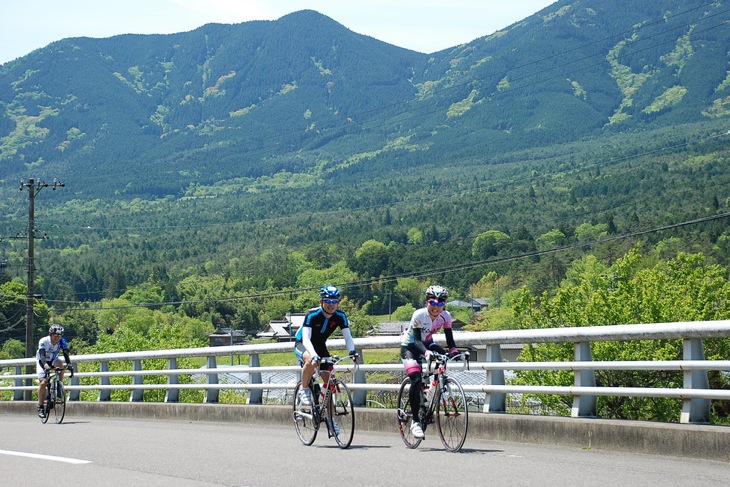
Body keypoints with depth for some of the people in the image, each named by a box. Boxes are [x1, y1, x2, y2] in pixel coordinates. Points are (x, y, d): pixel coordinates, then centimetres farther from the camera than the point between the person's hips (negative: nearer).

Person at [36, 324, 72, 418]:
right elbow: (42, 355, -38)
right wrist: (46, 366, -56)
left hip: (53, 360, 2)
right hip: (42, 362, -2)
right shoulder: (43, 341, -28)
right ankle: (40, 407, -7)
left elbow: (66, 354, -28)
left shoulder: (62, 342, -20)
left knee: (60, 364, -33)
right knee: (43, 383, -18)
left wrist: (69, 364, -47)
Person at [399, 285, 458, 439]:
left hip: (427, 344, 5)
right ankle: (415, 421, -13)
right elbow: (417, 340, -31)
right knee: (416, 380, -23)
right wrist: (425, 352, -51)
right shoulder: (419, 315, -28)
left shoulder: (445, 316, -16)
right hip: (409, 346, -5)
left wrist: (454, 351, -34)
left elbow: (449, 339, -13)